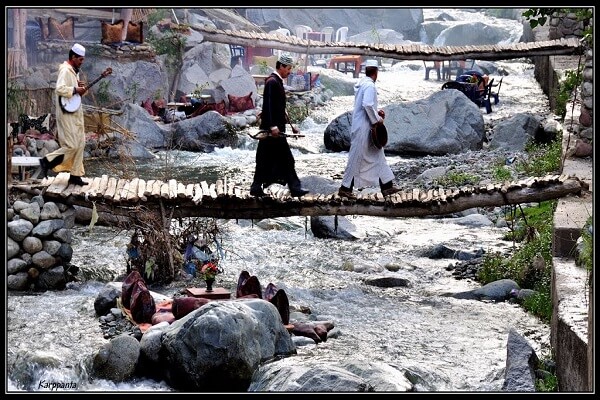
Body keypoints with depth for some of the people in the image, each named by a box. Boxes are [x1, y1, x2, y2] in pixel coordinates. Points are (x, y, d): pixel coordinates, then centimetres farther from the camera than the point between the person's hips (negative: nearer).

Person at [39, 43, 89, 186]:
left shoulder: (74, 71, 15)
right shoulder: (65, 70, -15)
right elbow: (60, 89, -28)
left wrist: (80, 88, 5)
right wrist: (75, 90, -21)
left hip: (75, 113, 10)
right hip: (67, 114, -10)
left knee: (80, 144, 9)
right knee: (72, 145, -11)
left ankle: (75, 175, 14)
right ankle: (47, 161, 2)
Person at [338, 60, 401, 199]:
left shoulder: (361, 84, 13)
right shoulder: (369, 85, -16)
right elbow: (367, 105, -26)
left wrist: (376, 112, 14)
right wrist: (377, 119, -15)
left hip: (362, 126, 10)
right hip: (363, 127, -10)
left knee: (378, 156, 12)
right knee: (356, 158, -2)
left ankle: (387, 186, 15)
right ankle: (345, 188, 6)